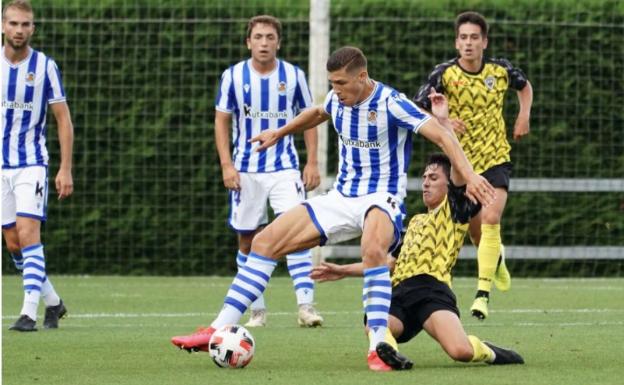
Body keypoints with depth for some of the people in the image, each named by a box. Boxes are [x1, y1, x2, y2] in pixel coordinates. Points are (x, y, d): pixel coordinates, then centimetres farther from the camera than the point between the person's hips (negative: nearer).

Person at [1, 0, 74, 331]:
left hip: (31, 164, -3)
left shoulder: (45, 67, -5)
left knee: (28, 233, -17)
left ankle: (29, 313, -20)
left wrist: (65, 169, -7)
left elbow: (63, 120, -1)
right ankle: (52, 302, 22)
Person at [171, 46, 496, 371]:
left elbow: (442, 135, -23)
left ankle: (378, 348, -35)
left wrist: (469, 176, -35)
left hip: (381, 198, -7)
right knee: (265, 241, -4)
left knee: (372, 250, -42)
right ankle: (219, 331, -4)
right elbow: (317, 113, 28)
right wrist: (278, 134, 36)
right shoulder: (337, 100, 3)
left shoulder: (391, 104, -18)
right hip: (340, 198, 7)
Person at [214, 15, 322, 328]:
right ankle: (257, 310, 15)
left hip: (284, 168, -1)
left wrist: (312, 162, -1)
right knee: (247, 240, 4)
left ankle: (306, 305, -19)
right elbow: (222, 121, 4)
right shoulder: (233, 76, -2)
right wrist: (226, 165, -6)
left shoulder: (293, 76, 0)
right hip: (246, 170, 1)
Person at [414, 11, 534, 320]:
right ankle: (496, 256, 47)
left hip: (495, 158, -1)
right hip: (461, 161, 1)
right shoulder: (444, 74, -13)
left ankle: (483, 293, -21)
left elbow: (525, 86, 17)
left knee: (490, 219, -22)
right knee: (475, 229, 10)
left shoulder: (500, 70, -6)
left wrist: (524, 115, 1)